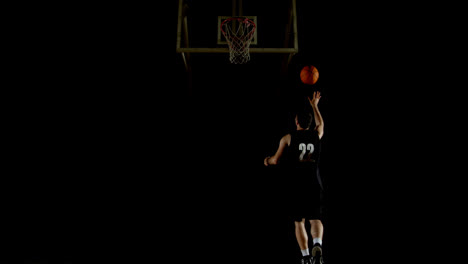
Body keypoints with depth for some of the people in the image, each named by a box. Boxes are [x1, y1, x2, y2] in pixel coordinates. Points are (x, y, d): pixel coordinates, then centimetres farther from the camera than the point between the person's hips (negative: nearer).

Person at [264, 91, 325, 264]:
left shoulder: (287, 138, 0)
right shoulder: (316, 135, 9)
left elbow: (276, 160, -2)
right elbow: (321, 123, 33)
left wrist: (267, 161, 22)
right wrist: (314, 105, 44)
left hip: (296, 185, -2)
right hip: (314, 184, 2)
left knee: (299, 222, 9)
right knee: (316, 219, 8)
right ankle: (317, 245, -19)